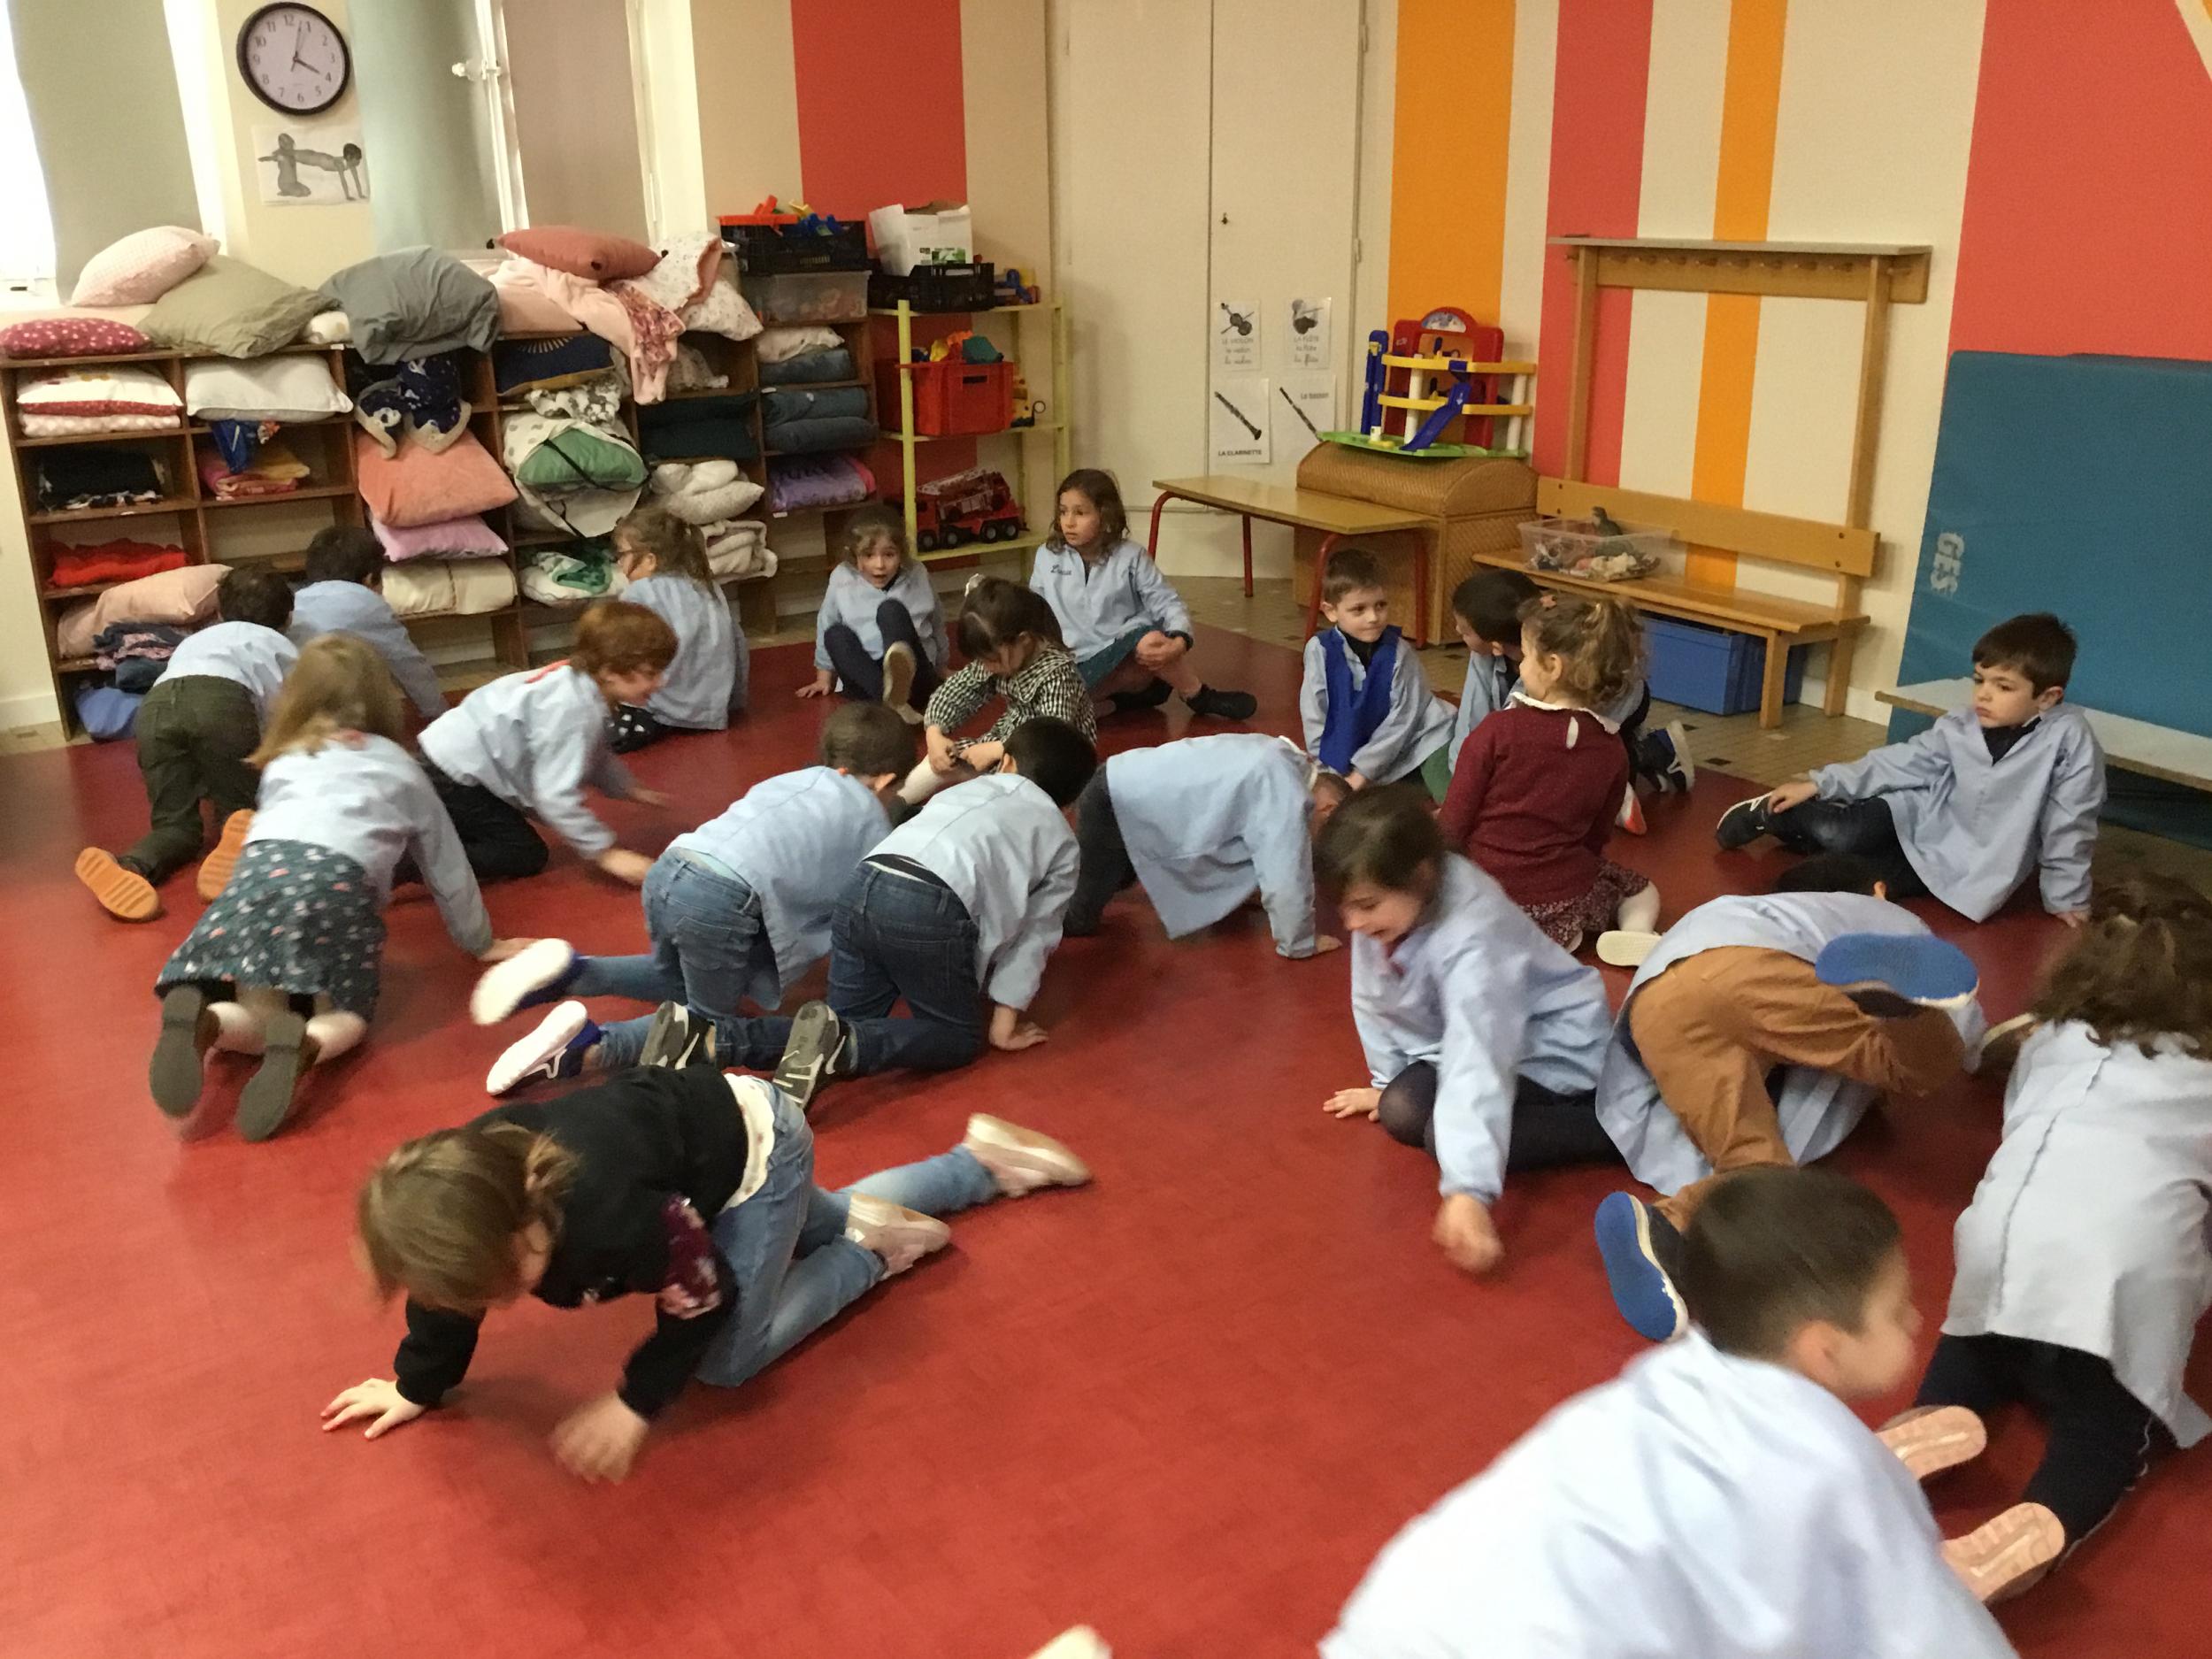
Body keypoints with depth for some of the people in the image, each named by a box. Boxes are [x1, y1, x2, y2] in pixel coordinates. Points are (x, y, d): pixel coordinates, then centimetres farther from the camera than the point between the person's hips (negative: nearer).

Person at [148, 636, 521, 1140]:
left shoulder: (281, 762, 34)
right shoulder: (401, 767, 29)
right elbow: (445, 864, 35)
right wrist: (480, 941, 47)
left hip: (260, 868, 2)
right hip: (337, 880, -2)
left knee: (260, 1011, 10)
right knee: (343, 1018, 11)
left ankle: (199, 1018, -24)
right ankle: (304, 1043, -23)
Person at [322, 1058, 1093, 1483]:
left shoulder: (611, 1216, -43)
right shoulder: (469, 1190, -24)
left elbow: (706, 1303, -24)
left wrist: (633, 1403, -19)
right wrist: (416, 1385, 8)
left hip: (753, 1147, -8)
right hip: (707, 1138, 8)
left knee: (726, 1359, -3)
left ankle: (875, 1247, 8)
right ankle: (982, 1160, 40)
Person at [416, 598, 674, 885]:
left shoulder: (582, 686, -1)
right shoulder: (572, 711, -30)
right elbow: (556, 796, -32)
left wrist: (630, 790, 19)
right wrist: (608, 854, -28)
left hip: (459, 759, 10)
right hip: (455, 771, -10)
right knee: (527, 857, -9)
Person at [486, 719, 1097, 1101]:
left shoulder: (975, 787, 36)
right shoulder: (1063, 844, 22)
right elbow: (1033, 935, 17)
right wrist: (1004, 1021, 19)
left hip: (866, 883, 5)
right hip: (932, 906, -5)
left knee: (840, 1039, 12)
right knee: (956, 1035, 12)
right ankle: (834, 1039, -19)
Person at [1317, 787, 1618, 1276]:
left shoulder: (1470, 937, -36)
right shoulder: (1388, 907, -15)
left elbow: (1477, 1065, -44)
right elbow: (1376, 1003, 0)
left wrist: (1468, 1191, -51)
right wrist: (1387, 1083, 11)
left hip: (1556, 1050, -8)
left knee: (1447, 1134, -26)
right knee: (1403, 1110, -12)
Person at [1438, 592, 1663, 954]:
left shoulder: (1496, 730, -15)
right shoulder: (1611, 754, -4)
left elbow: (1454, 824, -11)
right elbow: (1594, 840, 6)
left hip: (1486, 887, -4)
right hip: (1565, 897, 4)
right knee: (1641, 889, 33)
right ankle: (1637, 932, -1)